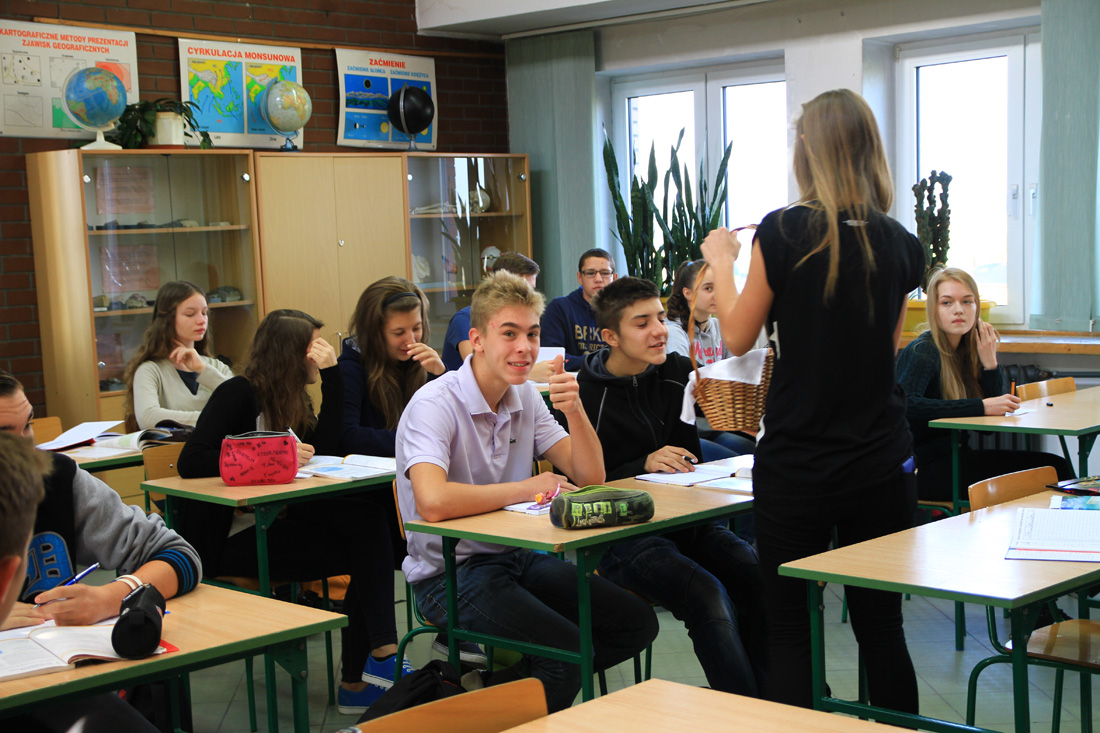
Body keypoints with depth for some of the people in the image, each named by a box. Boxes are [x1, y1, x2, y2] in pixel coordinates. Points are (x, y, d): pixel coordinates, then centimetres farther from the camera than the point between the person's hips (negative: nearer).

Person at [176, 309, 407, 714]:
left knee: (368, 520, -18)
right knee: (365, 548, -20)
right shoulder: (238, 393, -7)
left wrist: (331, 375, -1)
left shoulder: (294, 399, 16)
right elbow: (190, 461, -18)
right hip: (231, 540, -7)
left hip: (275, 523, 8)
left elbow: (325, 449, 2)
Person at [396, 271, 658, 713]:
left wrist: (574, 411, -14)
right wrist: (526, 489, -21)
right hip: (450, 576, -8)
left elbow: (590, 476, 5)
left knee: (636, 623, -2)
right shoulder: (434, 405, -17)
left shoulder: (526, 398, 6)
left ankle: (486, 685, 4)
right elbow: (433, 503, -35)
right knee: (569, 650, -27)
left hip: (517, 559, 8)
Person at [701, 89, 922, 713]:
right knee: (882, 628, 13)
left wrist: (721, 262, 14)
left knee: (789, 631, 8)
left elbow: (738, 337, -2)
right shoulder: (901, 245, 1)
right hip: (882, 466, 4)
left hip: (796, 468, -3)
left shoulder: (784, 233, -11)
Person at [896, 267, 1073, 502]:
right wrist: (981, 406, -29)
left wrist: (990, 363, -3)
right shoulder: (923, 351, -11)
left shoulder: (968, 349, 12)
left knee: (1056, 466, -5)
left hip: (951, 456, 8)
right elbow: (906, 405, -31)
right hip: (924, 470, -8)